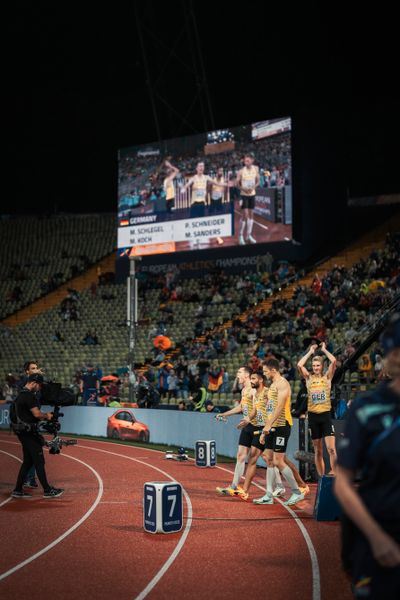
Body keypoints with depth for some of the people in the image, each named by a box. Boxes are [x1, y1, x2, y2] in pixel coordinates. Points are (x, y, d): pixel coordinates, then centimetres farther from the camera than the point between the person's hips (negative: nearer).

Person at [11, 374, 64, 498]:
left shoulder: (21, 395, 16)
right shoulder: (29, 396, -16)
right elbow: (37, 413, -20)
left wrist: (43, 416, 12)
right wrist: (47, 415, -2)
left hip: (22, 432, 10)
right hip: (28, 432, -10)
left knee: (28, 461, 14)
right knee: (39, 461, -6)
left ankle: (18, 490, 15)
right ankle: (47, 490, -2)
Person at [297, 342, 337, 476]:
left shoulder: (327, 377, 3)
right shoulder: (309, 378, 6)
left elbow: (334, 361, -11)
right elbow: (299, 365, -9)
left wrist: (324, 350, 1)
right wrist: (310, 352, 0)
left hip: (325, 415, -2)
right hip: (313, 416, 2)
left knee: (331, 448, -14)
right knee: (318, 451, 7)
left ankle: (333, 472, 0)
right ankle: (321, 477, 14)